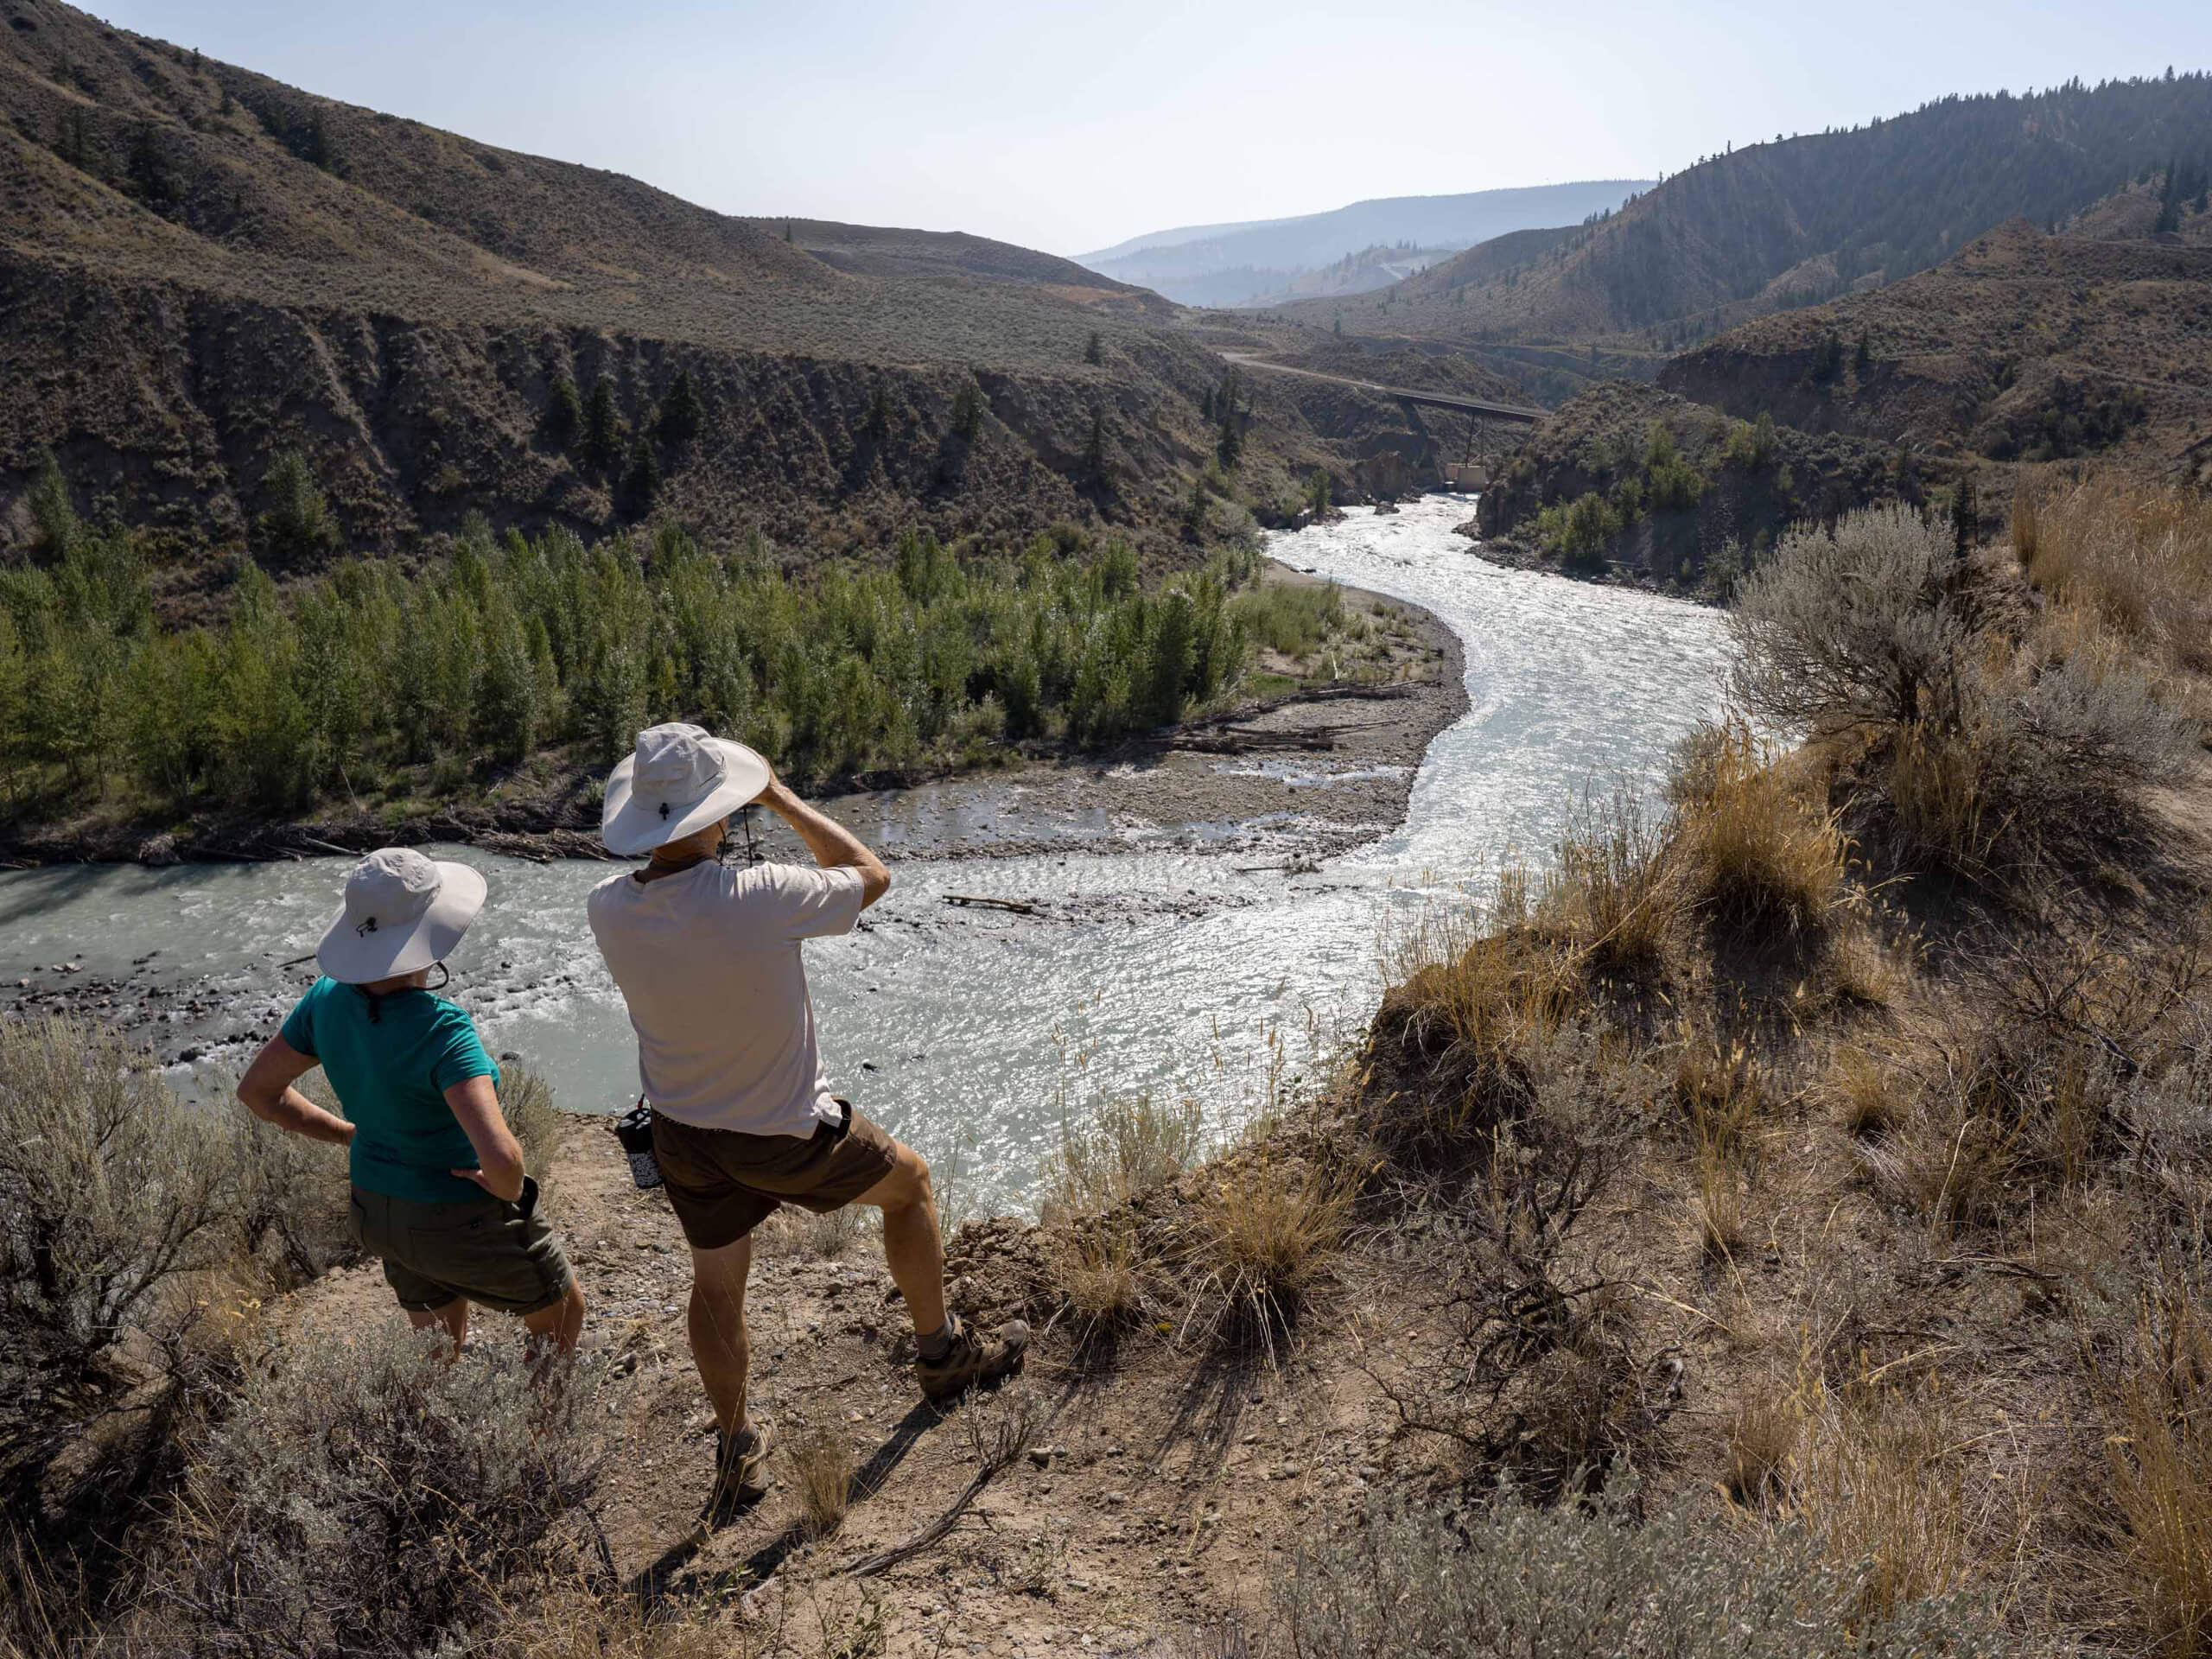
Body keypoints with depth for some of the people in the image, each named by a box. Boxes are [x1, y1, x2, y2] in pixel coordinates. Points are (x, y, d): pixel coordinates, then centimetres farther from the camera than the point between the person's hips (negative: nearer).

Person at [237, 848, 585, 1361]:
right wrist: (510, 1189, -21)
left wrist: (350, 1133, 9)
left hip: (380, 1211, 7)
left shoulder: (330, 996, -13)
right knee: (563, 1316, 22)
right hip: (463, 1228, -7)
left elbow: (257, 1091, 2)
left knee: (441, 1350, 30)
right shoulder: (439, 1029, -35)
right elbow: (500, 1156, -44)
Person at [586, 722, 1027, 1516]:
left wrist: (673, 815, 4)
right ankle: (942, 1353, 36)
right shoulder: (757, 899, -32)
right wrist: (782, 798, -6)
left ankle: (736, 1451, 40)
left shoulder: (609, 910, -16)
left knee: (716, 1286, 24)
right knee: (909, 1182, 22)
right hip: (787, 1138, -4)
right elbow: (870, 875, -12)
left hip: (685, 1136, 5)